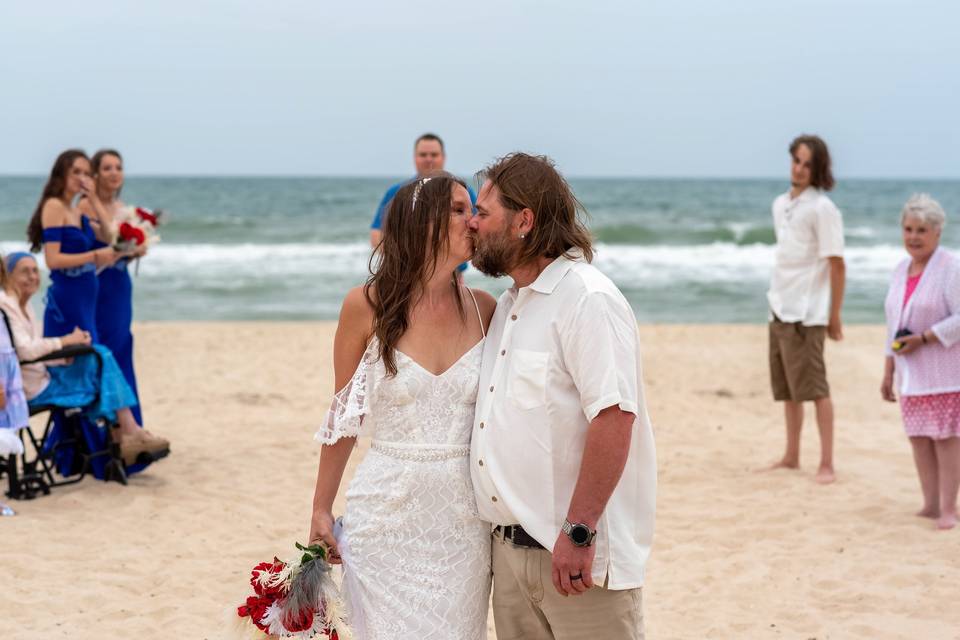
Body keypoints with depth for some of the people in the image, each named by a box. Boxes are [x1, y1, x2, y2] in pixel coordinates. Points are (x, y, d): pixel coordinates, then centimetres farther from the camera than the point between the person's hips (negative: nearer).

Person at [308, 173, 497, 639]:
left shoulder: (483, 310, 1)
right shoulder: (366, 306, -6)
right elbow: (343, 416, 2)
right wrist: (321, 510, 3)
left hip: (465, 517, 2)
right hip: (388, 514, -2)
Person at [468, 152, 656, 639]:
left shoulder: (589, 300, -14)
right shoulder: (509, 304, 16)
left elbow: (614, 416, -23)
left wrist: (578, 533, -25)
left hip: (577, 552, -9)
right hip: (510, 545, 9)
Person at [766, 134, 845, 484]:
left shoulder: (822, 209, -11)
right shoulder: (781, 204, 13)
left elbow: (837, 265, -11)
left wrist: (834, 316, -11)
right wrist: (779, 299, 16)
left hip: (806, 314, -8)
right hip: (779, 310, 8)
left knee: (814, 388, -7)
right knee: (787, 389, 13)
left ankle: (827, 464, -4)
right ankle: (791, 457, 22)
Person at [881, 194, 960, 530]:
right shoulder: (901, 270, 13)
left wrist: (923, 338, -20)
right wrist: (888, 372, 17)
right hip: (911, 373, 7)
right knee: (918, 437, 8)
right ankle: (931, 504, 17)